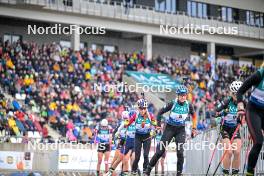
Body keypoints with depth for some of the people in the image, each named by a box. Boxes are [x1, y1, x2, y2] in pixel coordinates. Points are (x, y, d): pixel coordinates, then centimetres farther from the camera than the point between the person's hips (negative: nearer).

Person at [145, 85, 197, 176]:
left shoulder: (188, 105, -8)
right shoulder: (172, 104, -16)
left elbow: (194, 116, 11)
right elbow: (160, 112, -5)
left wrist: (194, 128, 10)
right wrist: (158, 125, -8)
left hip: (181, 130, 2)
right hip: (170, 128, -1)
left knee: (180, 152, -11)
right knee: (160, 150, -4)